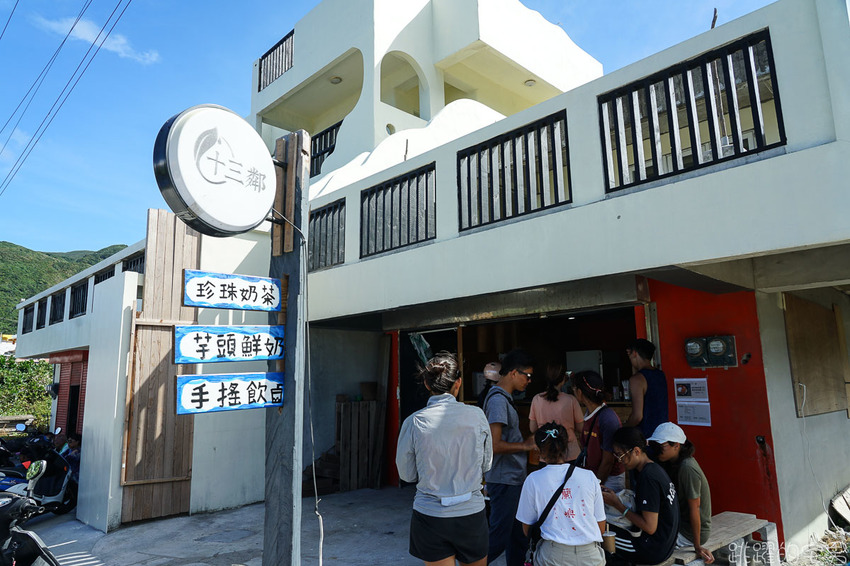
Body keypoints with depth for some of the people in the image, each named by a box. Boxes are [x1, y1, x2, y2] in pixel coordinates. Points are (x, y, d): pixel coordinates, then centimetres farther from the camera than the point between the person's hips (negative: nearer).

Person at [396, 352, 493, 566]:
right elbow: (486, 465, 4)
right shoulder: (476, 416, -9)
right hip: (471, 512, 1)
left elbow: (407, 474, 0)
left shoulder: (414, 422, -12)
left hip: (429, 514, 0)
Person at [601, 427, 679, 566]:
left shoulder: (648, 477, -23)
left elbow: (650, 527, -22)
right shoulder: (654, 469, 5)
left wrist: (618, 505, -15)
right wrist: (614, 495, 2)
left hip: (654, 551, -9)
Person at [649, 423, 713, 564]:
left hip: (690, 532, -9)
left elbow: (694, 509, -22)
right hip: (681, 523, 9)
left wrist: (697, 547, -18)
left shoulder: (687, 468, -25)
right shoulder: (673, 463, 3)